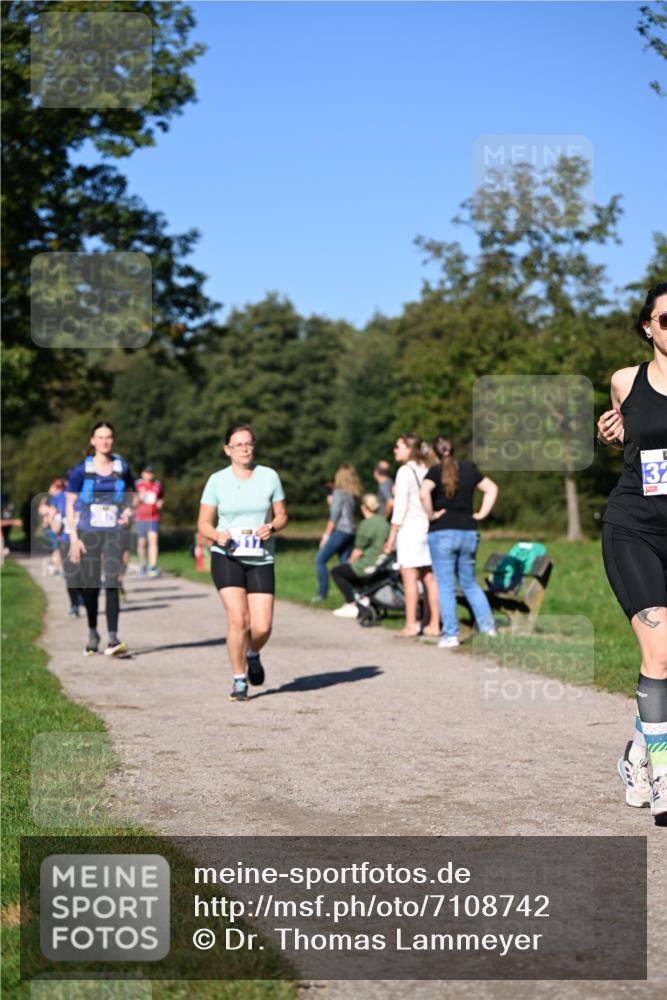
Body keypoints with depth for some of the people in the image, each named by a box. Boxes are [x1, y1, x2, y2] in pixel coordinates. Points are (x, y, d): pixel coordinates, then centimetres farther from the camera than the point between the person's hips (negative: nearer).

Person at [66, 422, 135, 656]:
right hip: (88, 533, 0)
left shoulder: (122, 467, 4)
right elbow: (70, 504, 1)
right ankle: (92, 633, 24)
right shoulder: (82, 469, -1)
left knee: (111, 582, -12)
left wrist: (127, 511, -1)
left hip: (113, 532, 0)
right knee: (90, 585, 5)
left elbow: (128, 495, 20)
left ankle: (113, 638, -14)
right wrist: (73, 538, -5)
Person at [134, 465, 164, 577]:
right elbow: (132, 503, 0)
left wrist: (160, 502, 2)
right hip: (140, 518, -1)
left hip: (154, 518, 1)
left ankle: (153, 567, -21)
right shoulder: (138, 485, -1)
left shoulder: (158, 485, 7)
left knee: (153, 540, -15)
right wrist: (138, 498, -20)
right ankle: (142, 566, 24)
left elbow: (161, 498, 24)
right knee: (141, 543, 6)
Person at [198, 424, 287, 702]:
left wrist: (271, 527, -11)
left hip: (261, 560, 1)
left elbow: (281, 515, 11)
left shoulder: (269, 476, 5)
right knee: (238, 619, -15)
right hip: (226, 557, -1)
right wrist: (218, 535, -16)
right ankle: (239, 680, 2)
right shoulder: (217, 480, 2)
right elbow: (204, 523, 5)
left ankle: (252, 654, 29)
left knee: (262, 627, -6)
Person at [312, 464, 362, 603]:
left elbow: (334, 516, -11)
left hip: (339, 530, -8)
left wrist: (326, 534, -7)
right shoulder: (353, 494, 13)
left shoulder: (339, 493, -9)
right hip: (351, 532, 8)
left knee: (320, 560, -2)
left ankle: (322, 593, -5)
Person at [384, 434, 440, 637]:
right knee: (429, 577, 8)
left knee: (409, 577, -4)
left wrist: (392, 536, -8)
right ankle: (433, 623, 10)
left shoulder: (405, 471, -8)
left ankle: (410, 624, -4)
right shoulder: (427, 471, 13)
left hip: (410, 528, -7)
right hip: (429, 527, 7)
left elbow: (400, 506, -11)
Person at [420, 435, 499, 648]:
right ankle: (488, 626, 12)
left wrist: (431, 515, -12)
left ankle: (450, 635, 0)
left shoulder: (435, 472, -7)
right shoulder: (469, 469, 8)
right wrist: (482, 514, 12)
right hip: (468, 532, 4)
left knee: (446, 586, 1)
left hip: (442, 533, -4)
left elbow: (424, 493, -25)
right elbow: (492, 488, 15)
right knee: (470, 583, 18)